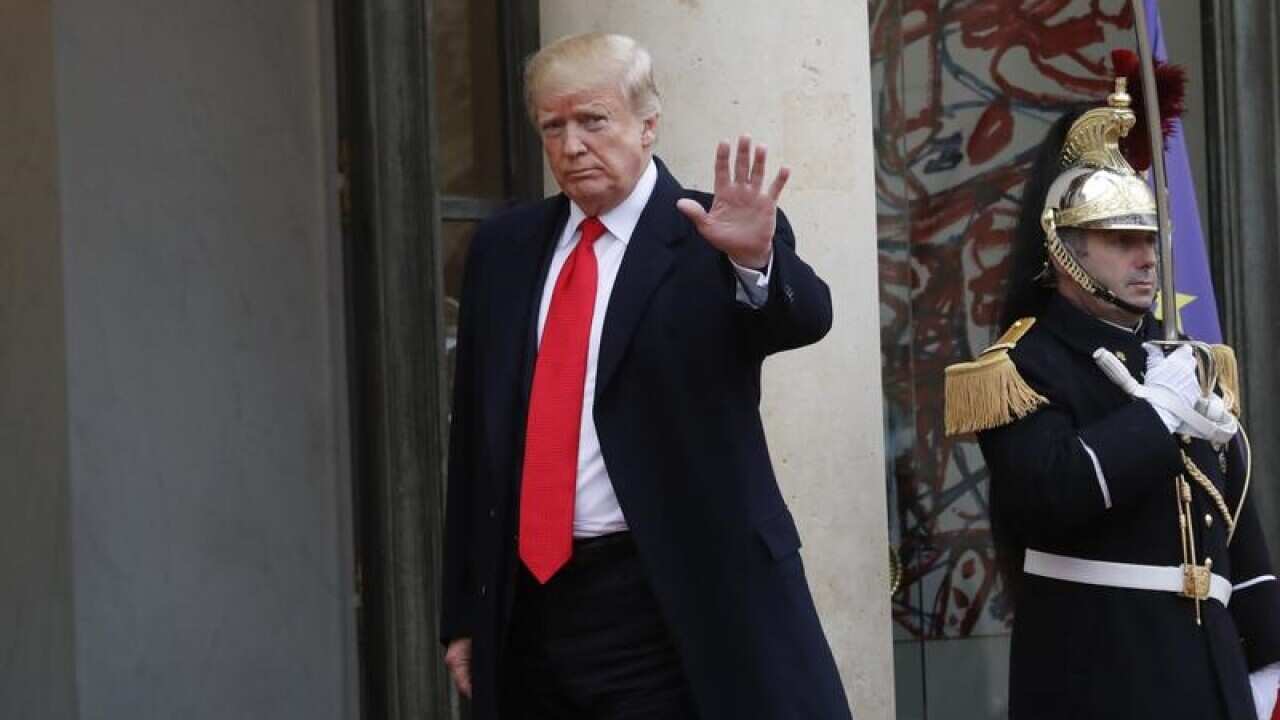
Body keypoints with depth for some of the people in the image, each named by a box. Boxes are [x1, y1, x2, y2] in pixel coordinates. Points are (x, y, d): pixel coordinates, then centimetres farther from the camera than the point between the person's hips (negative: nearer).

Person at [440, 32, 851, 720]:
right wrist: (463, 612, 11)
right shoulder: (504, 247, 10)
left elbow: (805, 316, -21)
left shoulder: (709, 237, -3)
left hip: (670, 601, -5)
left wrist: (754, 258, -43)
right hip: (527, 599, 5)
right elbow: (473, 432, 12)